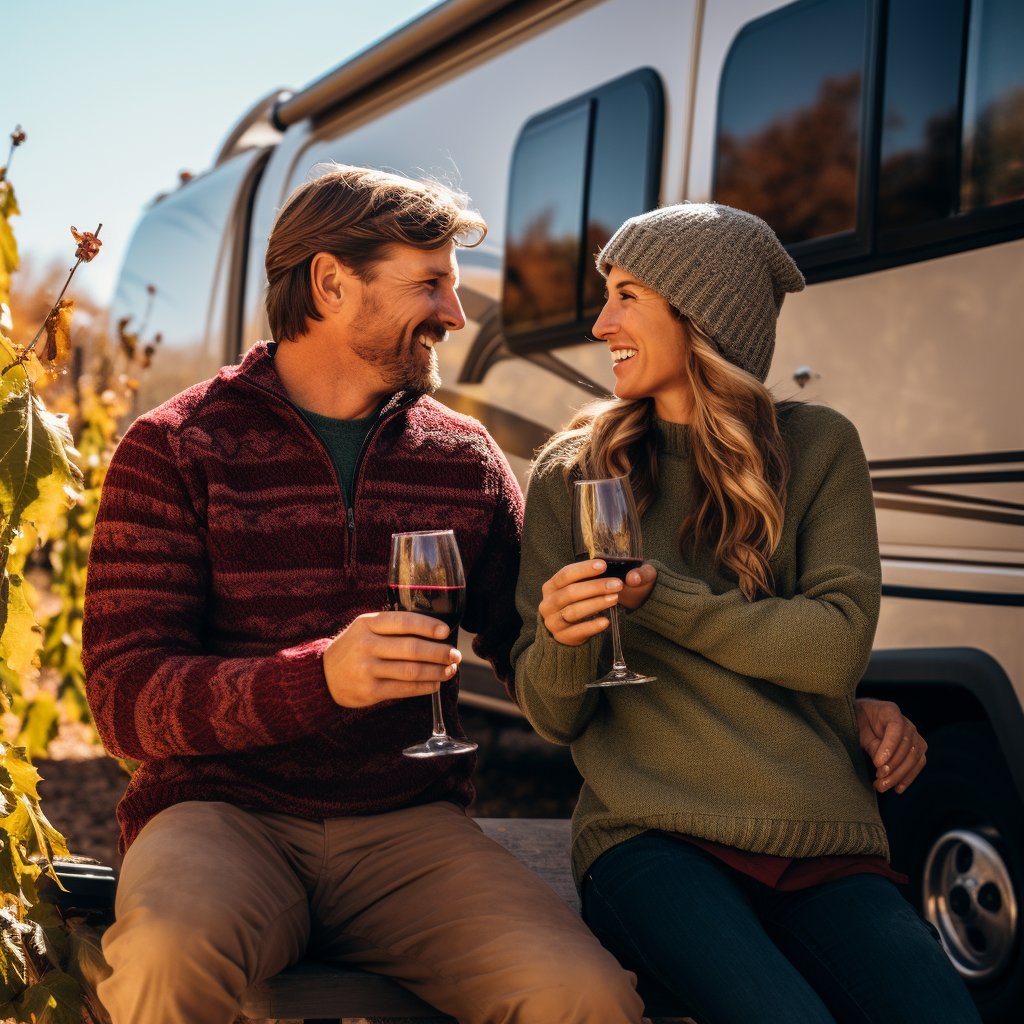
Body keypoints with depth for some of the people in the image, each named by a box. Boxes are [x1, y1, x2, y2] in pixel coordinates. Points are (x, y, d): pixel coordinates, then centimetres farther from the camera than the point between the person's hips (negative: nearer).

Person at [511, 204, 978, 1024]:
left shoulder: (817, 448, 9)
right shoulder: (574, 475, 9)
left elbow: (838, 644, -5)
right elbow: (551, 716, 7)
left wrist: (655, 595, -10)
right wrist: (563, 640, -15)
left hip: (824, 844, 1)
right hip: (652, 838, -1)